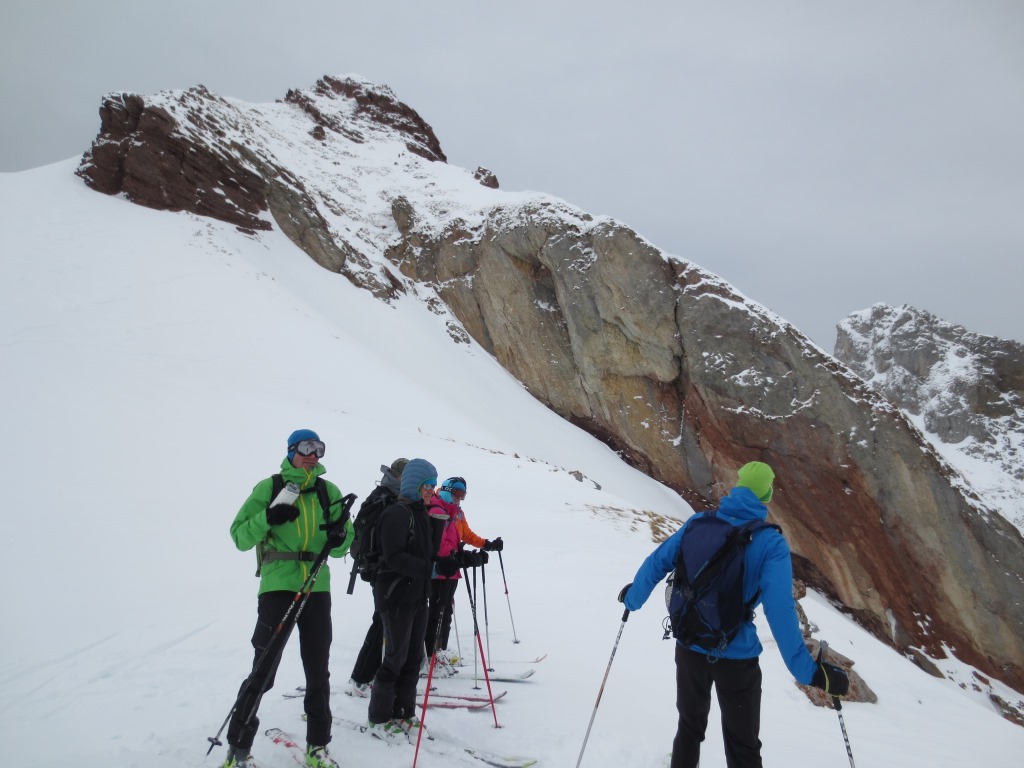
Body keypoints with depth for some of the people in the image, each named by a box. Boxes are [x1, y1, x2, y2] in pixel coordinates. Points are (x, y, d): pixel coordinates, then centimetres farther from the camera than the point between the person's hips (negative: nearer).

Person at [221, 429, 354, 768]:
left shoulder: (329, 492, 7)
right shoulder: (269, 488, -2)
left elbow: (341, 547, 12)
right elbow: (240, 536, -2)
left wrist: (339, 537, -11)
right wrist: (267, 518, -19)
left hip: (317, 588, 4)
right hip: (277, 585, -3)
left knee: (318, 670, 9)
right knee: (263, 671, -2)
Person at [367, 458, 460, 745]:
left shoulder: (421, 514, 14)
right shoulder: (397, 513, -14)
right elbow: (394, 557, -23)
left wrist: (460, 560, 5)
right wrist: (432, 569, -31)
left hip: (417, 595, 8)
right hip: (395, 595, -8)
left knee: (414, 656, 11)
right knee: (396, 657, -1)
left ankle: (403, 713, 22)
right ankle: (379, 718, 13)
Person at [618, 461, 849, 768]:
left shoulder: (699, 523, -7)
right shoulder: (771, 543, -16)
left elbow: (656, 563, -1)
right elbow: (780, 611, -24)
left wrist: (633, 598, 17)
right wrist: (809, 671, -19)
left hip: (690, 647, 3)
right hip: (736, 657, -3)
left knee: (690, 726, 26)